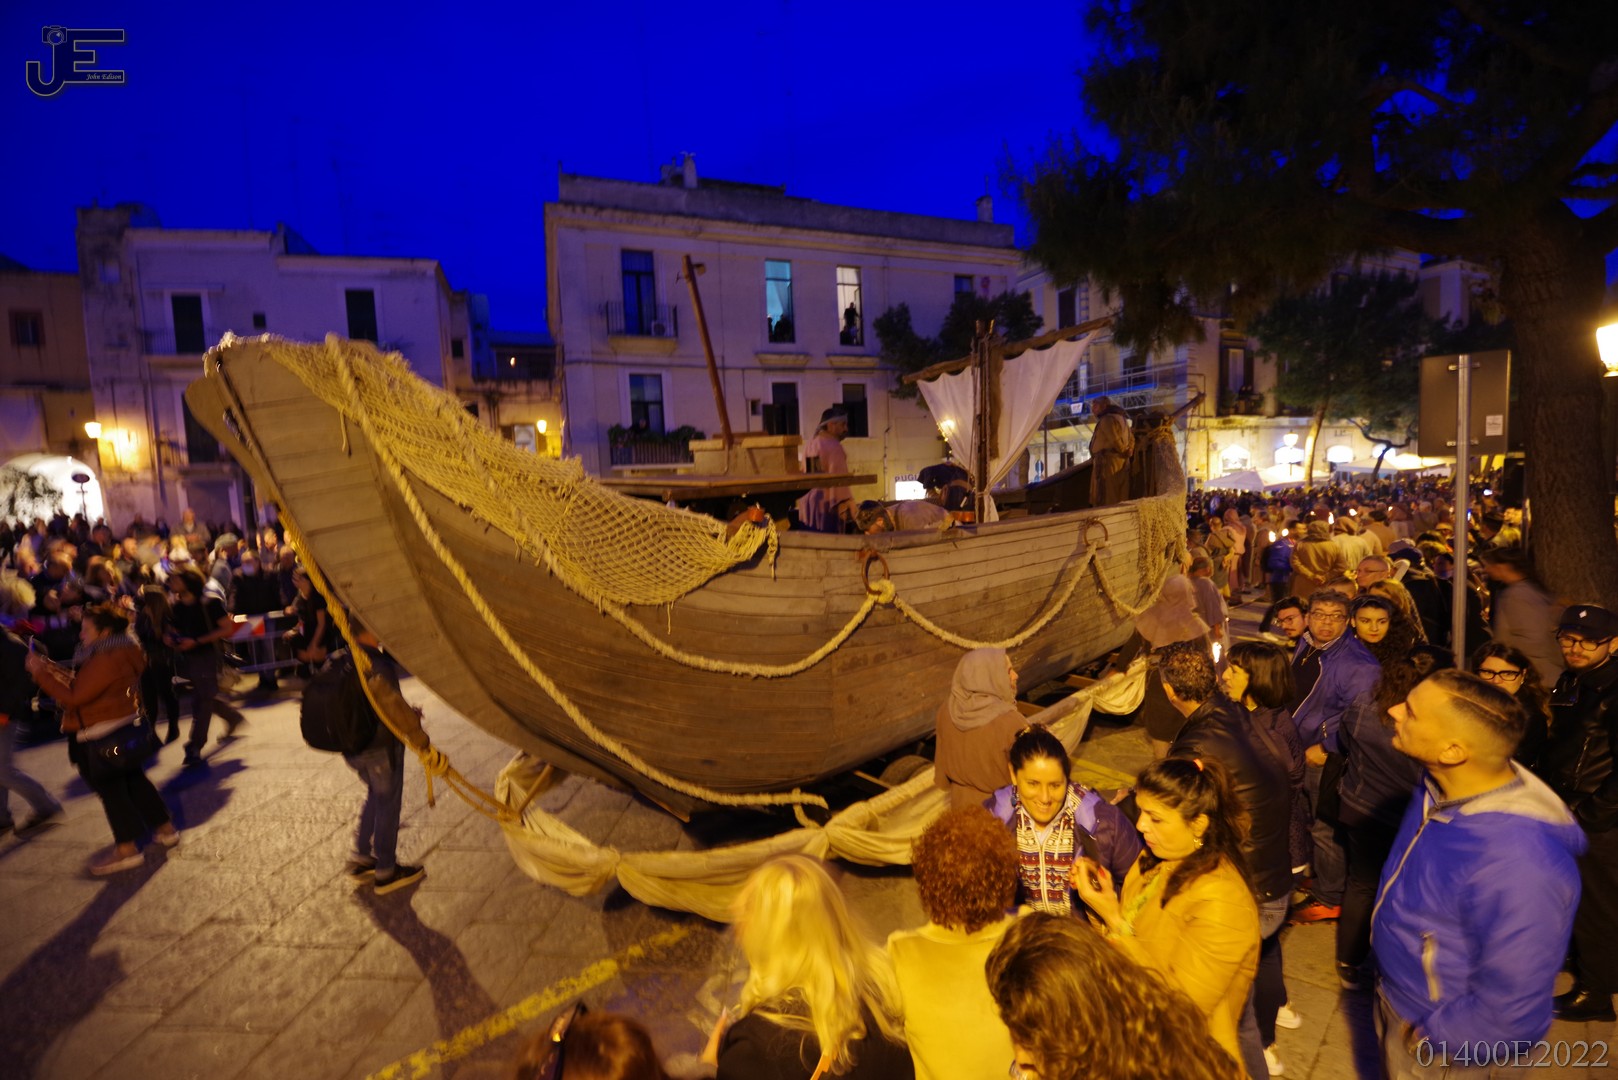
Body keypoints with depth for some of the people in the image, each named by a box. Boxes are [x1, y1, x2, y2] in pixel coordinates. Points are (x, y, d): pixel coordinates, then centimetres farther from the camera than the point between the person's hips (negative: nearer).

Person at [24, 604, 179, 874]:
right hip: (122, 729, 10)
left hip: (104, 735, -10)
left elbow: (74, 696, -22)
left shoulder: (106, 660, -23)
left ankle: (127, 849, 9)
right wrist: (54, 670, 4)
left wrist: (40, 673, -16)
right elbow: (83, 686, 13)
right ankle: (166, 829, 25)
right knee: (132, 780, 18)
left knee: (110, 788, 1)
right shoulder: (120, 652, 8)